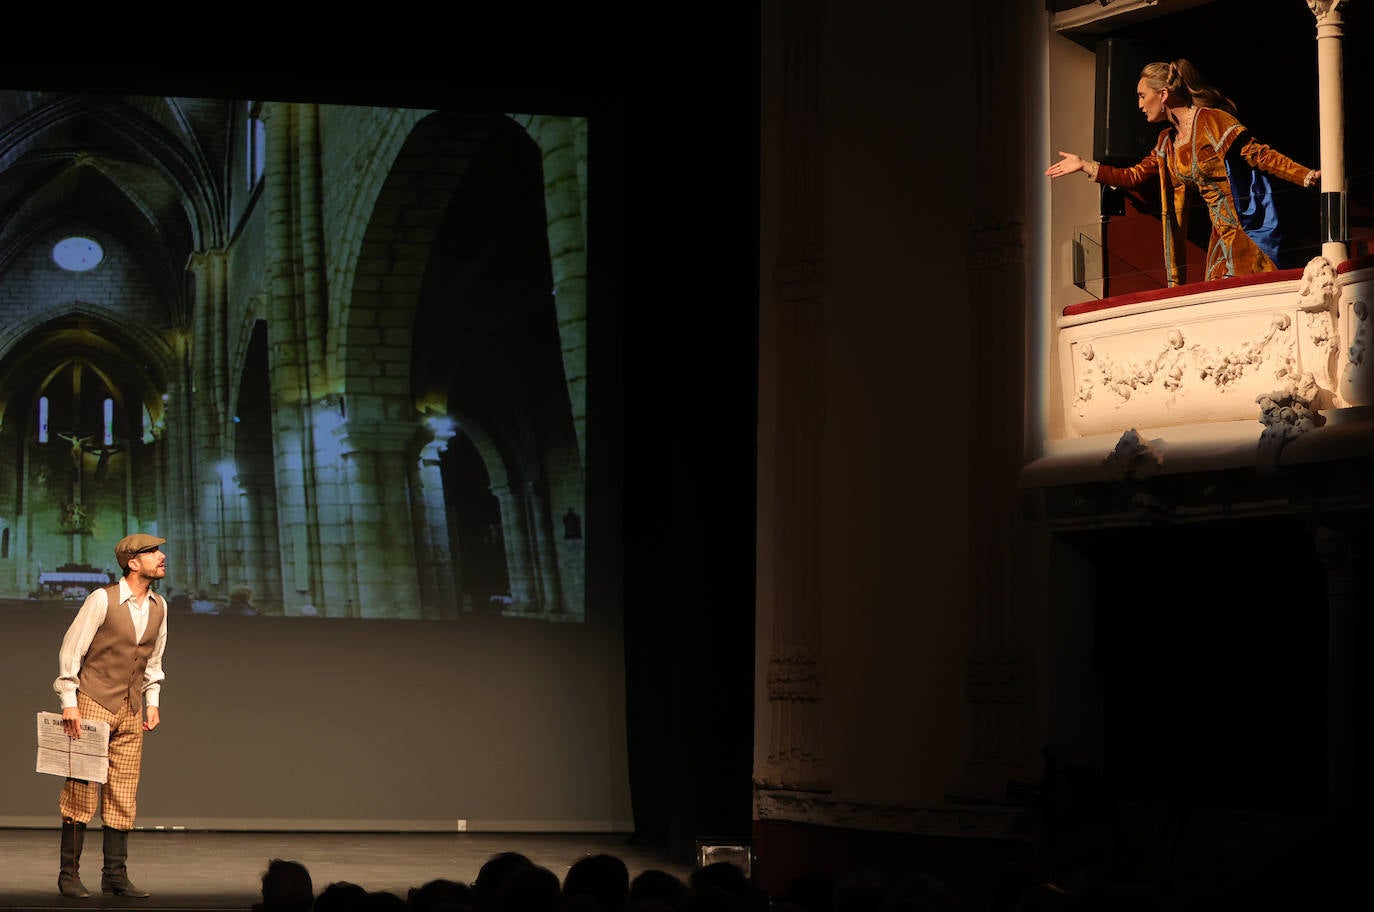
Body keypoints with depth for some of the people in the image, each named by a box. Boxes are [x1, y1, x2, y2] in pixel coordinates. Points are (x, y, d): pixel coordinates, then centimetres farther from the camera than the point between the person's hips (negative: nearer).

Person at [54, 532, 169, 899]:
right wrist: (69, 702, -11)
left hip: (132, 712, 6)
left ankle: (115, 875, 9)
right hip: (93, 703, -6)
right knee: (82, 789, -5)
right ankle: (69, 874, 1)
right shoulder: (103, 599, -11)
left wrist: (152, 702, 11)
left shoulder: (158, 607, 8)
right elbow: (71, 649, -8)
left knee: (123, 794, 4)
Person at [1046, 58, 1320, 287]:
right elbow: (1134, 176, 21)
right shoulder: (1167, 142, 16)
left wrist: (1307, 176, -24)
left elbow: (1259, 154, -15)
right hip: (1222, 233, 8)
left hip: (1246, 225, -8)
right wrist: (1084, 166, 20)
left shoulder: (1211, 121, -10)